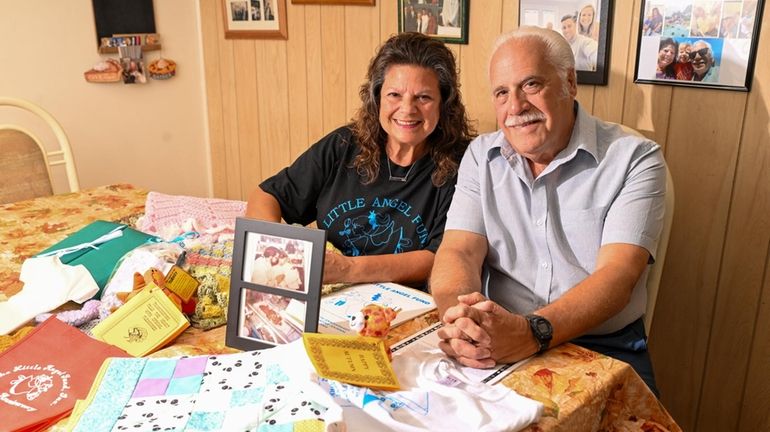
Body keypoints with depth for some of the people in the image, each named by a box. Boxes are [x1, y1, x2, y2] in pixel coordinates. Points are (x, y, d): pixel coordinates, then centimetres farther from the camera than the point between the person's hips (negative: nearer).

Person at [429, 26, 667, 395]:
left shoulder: (635, 160, -6)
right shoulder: (480, 156, 5)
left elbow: (617, 274, -17)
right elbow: (459, 251, -6)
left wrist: (532, 330, -35)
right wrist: (459, 318, -29)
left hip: (604, 348, -1)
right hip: (494, 342, 2)